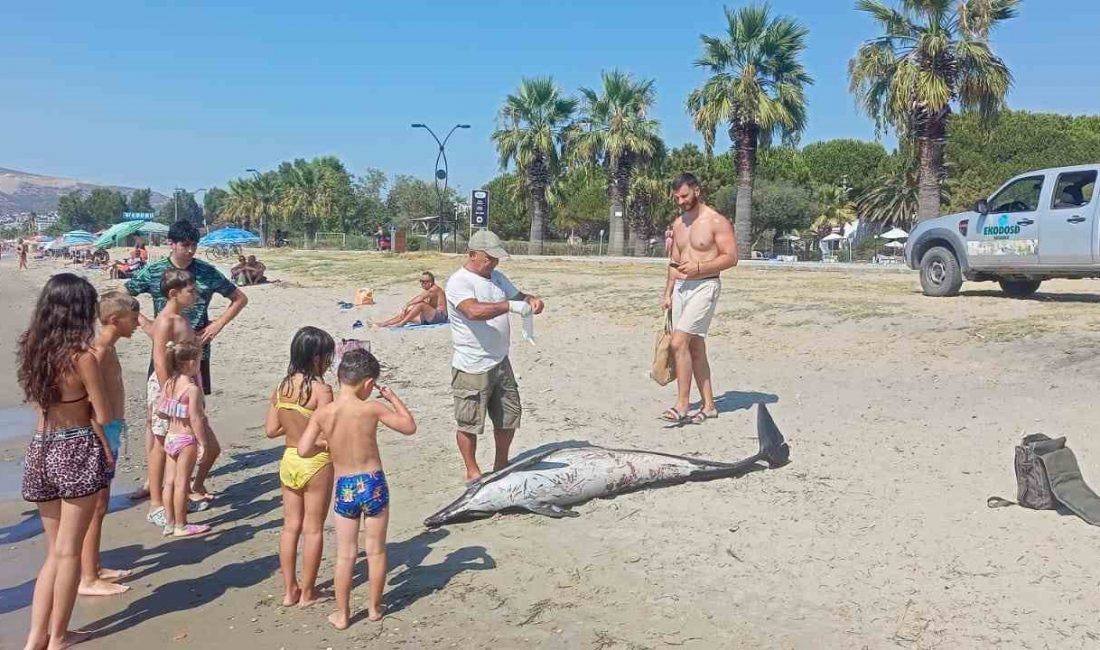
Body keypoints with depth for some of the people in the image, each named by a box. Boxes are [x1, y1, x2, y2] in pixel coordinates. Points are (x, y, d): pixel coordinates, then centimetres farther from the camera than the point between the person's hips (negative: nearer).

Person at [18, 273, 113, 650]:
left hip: (39, 450, 6)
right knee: (68, 551, 6)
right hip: (77, 451, -6)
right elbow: (102, 416, -11)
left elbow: (38, 399, 8)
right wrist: (109, 453, 5)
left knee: (54, 550, 17)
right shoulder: (81, 355, -15)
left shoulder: (32, 348, 3)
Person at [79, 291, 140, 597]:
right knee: (96, 506, -3)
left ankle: (95, 567, 28)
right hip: (102, 432, -10)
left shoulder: (107, 348, 12)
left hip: (111, 429, 10)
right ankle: (88, 580, 4)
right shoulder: (99, 350, -18)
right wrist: (103, 442, -24)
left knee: (100, 503, 17)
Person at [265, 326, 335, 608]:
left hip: (289, 460, 6)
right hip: (316, 462, -6)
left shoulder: (281, 387, 0)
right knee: (313, 529, 7)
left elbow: (272, 429, 3)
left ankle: (289, 590, 24)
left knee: (291, 526, 15)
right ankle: (307, 592, 17)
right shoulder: (321, 389, -18)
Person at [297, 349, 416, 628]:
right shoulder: (372, 409, -12)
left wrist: (326, 444, 7)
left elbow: (303, 450, -11)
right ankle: (374, 607, 29)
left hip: (345, 488, 1)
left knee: (345, 555, 13)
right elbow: (410, 427, -3)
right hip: (374, 484, -1)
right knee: (376, 550, 15)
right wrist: (393, 399, 7)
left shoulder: (322, 413, -8)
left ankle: (342, 614, 22)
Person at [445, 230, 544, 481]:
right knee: (469, 423, 4)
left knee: (509, 416, 17)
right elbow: (474, 311, -31)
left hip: (500, 362, 8)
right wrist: (510, 305, -37)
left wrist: (531, 300, -4)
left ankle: (501, 464, 35)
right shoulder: (459, 282, -15)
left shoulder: (497, 277, 11)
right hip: (472, 368, -8)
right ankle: (472, 471, 21)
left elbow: (516, 295, 19)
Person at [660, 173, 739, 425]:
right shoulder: (678, 223, 15)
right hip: (681, 288, 8)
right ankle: (709, 406, 16)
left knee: (679, 342, -18)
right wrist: (668, 293, 14)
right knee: (695, 347, 9)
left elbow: (731, 257, -12)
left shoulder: (717, 222, -8)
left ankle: (682, 405, -13)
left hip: (705, 286, -8)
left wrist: (698, 267, -21)